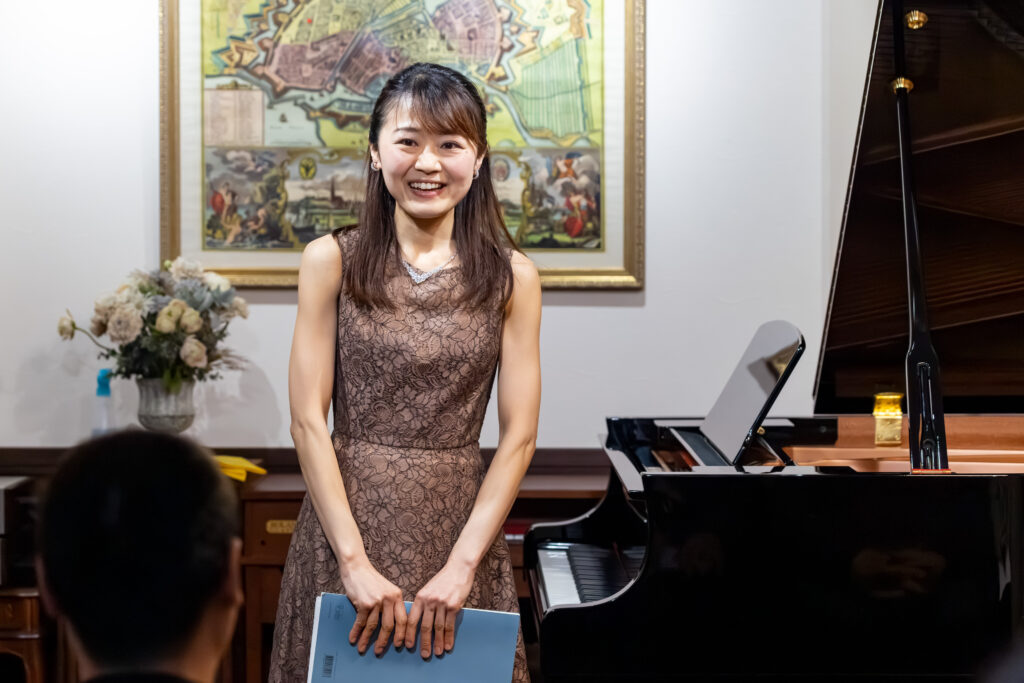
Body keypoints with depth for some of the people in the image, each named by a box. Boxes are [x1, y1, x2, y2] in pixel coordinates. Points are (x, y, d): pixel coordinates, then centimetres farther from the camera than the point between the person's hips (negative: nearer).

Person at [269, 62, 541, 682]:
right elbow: (309, 421, -6)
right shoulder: (332, 262, -2)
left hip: (461, 526, 1)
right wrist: (355, 561, -14)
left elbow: (518, 436, -3)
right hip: (347, 520, 0)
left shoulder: (512, 278, 0)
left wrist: (461, 565, -13)